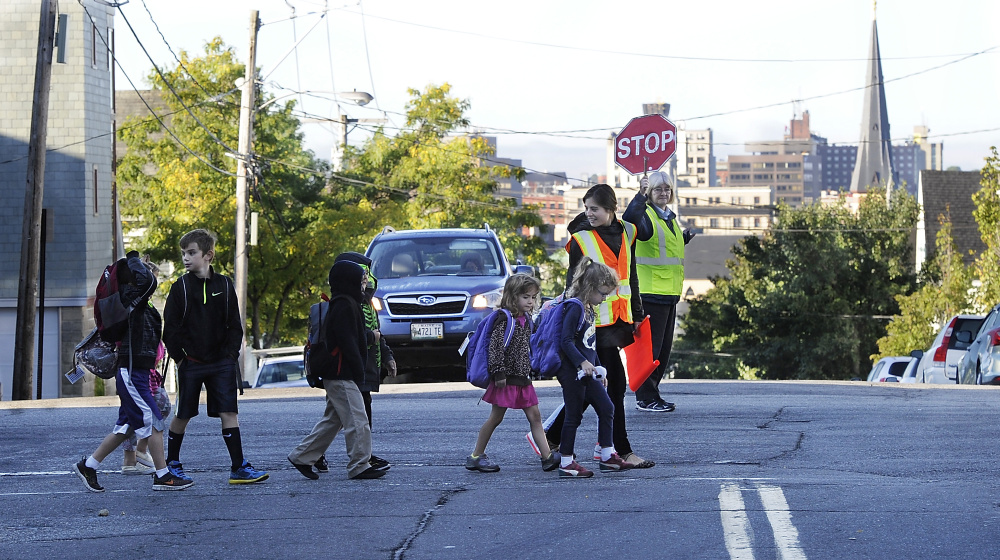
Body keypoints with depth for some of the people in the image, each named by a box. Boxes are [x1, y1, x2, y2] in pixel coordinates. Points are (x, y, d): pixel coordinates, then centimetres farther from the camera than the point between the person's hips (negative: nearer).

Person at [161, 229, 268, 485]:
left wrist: (231, 354, 0)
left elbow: (235, 326, 9)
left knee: (229, 413, -5)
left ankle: (239, 467, -4)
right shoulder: (180, 288, -1)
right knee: (183, 415, 7)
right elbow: (170, 328, 0)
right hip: (190, 363, -1)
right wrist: (180, 357, -5)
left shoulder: (224, 285, 4)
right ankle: (171, 463, 22)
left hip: (221, 363, 1)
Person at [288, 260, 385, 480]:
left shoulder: (345, 304, 19)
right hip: (342, 376, -11)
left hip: (336, 375, 11)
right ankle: (359, 466, -6)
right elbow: (347, 342, -20)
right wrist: (359, 370, -18)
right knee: (357, 421, -8)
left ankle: (302, 457, 19)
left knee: (333, 420, 15)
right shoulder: (344, 306, -14)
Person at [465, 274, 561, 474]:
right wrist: (499, 373, -21)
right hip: (506, 377, -8)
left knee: (535, 416, 2)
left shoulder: (525, 319, 11)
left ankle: (547, 456, -1)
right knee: (496, 418, 0)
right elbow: (495, 346, -19)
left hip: (522, 378, 8)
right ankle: (475, 456, 11)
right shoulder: (504, 319, -13)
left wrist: (530, 371, 20)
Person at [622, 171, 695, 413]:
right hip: (650, 291, -9)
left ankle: (650, 394, 20)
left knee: (664, 347, 12)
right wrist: (640, 196, -37)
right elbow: (630, 219, -34)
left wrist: (684, 239, 20)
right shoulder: (646, 216, -9)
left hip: (669, 292, 9)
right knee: (650, 345, -7)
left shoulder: (670, 219, 19)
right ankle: (645, 397, -2)